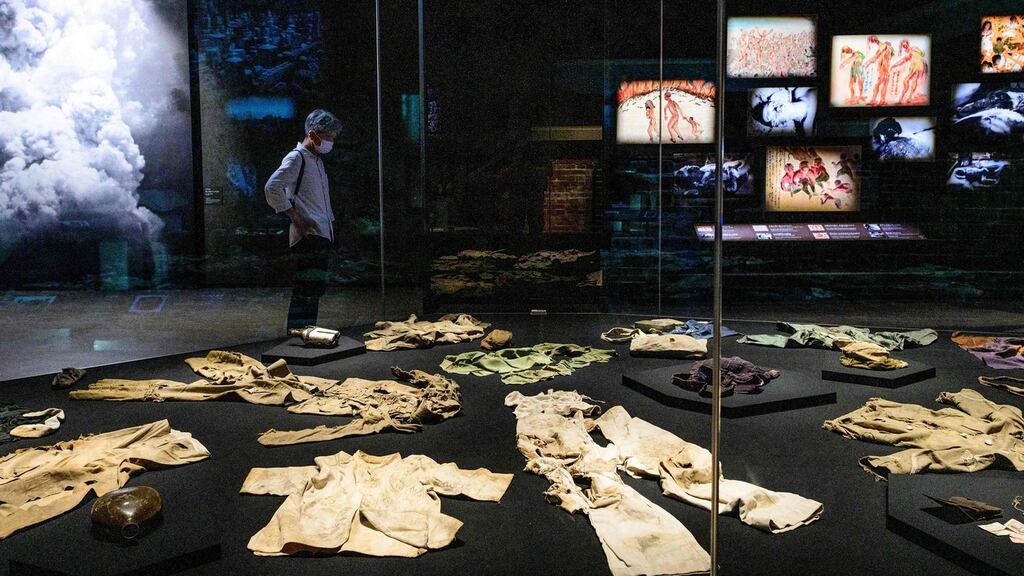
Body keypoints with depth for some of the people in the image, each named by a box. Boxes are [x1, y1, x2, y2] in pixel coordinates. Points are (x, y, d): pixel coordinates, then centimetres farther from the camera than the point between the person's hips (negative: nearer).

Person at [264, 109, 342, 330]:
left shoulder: (317, 160, 21)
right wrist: (296, 218, -19)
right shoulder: (296, 158, -8)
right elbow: (272, 188, -19)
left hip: (322, 236, 9)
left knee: (315, 291, 11)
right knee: (305, 293, -12)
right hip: (306, 237, -9)